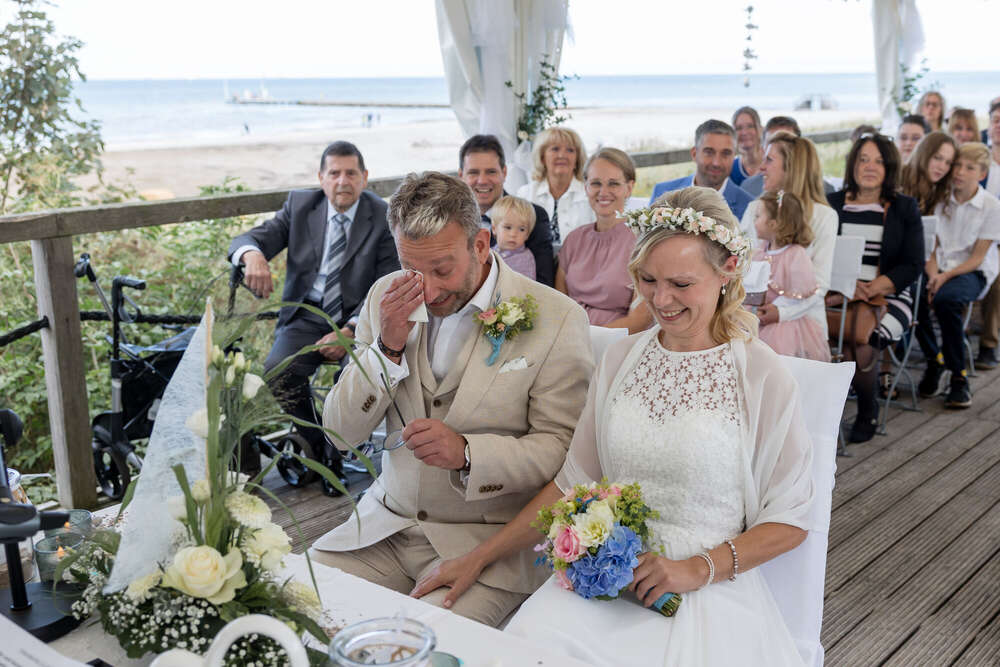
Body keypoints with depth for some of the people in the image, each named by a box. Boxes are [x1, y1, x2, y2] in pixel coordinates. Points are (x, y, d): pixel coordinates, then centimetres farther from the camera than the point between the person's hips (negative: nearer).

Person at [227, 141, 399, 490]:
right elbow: (248, 239, -1)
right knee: (278, 369, -26)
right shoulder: (300, 204, 6)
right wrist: (253, 254, -28)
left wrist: (349, 331, -21)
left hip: (359, 320, -2)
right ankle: (313, 447, 0)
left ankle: (337, 456, -4)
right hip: (306, 315, 2)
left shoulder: (384, 218, -3)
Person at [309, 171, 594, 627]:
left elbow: (561, 448, -9)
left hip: (487, 539, -4)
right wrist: (388, 347, -14)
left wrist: (468, 453, -26)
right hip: (387, 524, 5)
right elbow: (341, 431, 2)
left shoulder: (555, 319, -10)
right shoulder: (385, 297, 3)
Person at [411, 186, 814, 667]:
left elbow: (789, 521, 1)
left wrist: (698, 568, -12)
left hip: (710, 587, -3)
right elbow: (574, 482, 12)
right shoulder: (619, 360, 8)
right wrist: (479, 558, 7)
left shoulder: (763, 376, -4)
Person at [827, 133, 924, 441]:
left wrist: (874, 288, -16)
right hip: (838, 295, 1)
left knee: (859, 345, -29)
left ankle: (868, 411, 1)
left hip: (889, 298, -1)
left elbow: (912, 265, 2)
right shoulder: (832, 204, 11)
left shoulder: (905, 208, 9)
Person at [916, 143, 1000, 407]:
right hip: (941, 268, 4)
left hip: (973, 272, -4)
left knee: (946, 299, -37)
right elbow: (932, 246, 7)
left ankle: (959, 378, -22)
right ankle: (934, 359, -4)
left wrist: (946, 276, -20)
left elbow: (977, 257, -6)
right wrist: (932, 274, -13)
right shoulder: (941, 201, 7)